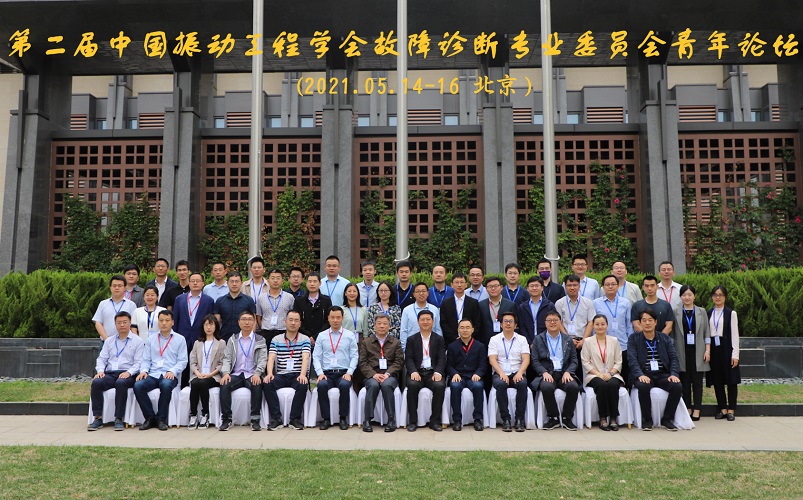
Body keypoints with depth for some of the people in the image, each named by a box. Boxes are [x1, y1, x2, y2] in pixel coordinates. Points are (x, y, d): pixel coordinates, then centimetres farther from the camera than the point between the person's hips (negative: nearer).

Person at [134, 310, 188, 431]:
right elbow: (146, 359, 16)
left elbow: (182, 361, 3)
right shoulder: (151, 339, 19)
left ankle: (161, 419, -20)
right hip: (152, 375, 3)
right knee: (138, 386, -27)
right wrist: (144, 370, -5)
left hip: (169, 376, -3)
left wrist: (172, 371, -14)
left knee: (166, 385, -37)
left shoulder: (179, 339, 9)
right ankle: (150, 417, -13)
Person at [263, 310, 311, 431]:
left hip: (297, 375, -2)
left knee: (303, 385, -33)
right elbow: (271, 358, -1)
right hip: (281, 375, 2)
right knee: (267, 384, -27)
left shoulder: (305, 339, 7)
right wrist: (269, 373, -21)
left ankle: (295, 419, -18)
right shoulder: (276, 340, 12)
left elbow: (305, 358, -9)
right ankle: (276, 418, -17)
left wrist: (303, 375, -27)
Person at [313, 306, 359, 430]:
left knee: (344, 385, -34)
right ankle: (326, 419, -18)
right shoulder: (321, 336, 13)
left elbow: (354, 356, 5)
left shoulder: (350, 335, 10)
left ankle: (343, 418, -17)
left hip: (344, 373, -1)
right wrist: (320, 373, -8)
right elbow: (316, 357, 7)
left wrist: (349, 373, -9)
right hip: (327, 373, 1)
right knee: (322, 385, -32)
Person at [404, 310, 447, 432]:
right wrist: (413, 372, -17)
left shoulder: (439, 339, 14)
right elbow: (408, 358, 3)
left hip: (433, 372, 0)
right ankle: (412, 421, -19)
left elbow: (442, 358, 3)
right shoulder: (412, 339, 13)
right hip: (417, 372, 0)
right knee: (412, 385, -32)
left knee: (440, 386, -31)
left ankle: (435, 421, -17)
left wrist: (438, 372, -17)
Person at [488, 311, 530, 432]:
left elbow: (526, 359, 1)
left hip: (517, 373, 1)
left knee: (523, 384, -33)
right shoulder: (494, 339, 10)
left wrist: (520, 372, -18)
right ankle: (505, 419, -24)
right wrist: (501, 373, -19)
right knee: (500, 384, -34)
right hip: (500, 373, -1)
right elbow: (492, 360, -2)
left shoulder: (522, 339, 13)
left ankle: (520, 419, -23)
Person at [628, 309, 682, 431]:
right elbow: (632, 359, -6)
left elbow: (673, 358, 7)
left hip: (662, 375, 3)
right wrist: (640, 375, -23)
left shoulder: (666, 339, 16)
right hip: (644, 375, -3)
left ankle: (666, 418, -8)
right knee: (643, 386, -36)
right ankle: (647, 419, -15)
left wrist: (674, 374, -12)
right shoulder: (633, 338, 7)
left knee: (677, 386, -27)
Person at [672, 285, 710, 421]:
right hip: (683, 352, 0)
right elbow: (672, 333, 5)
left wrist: (707, 350, 0)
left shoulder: (702, 312, 8)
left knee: (697, 381, 1)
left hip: (697, 352, 0)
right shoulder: (676, 313, 5)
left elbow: (707, 333, 8)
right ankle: (687, 409, 10)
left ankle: (696, 410, 6)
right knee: (685, 381, 3)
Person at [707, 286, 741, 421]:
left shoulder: (731, 313, -1)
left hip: (726, 348, -3)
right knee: (717, 379, 5)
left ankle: (731, 410, 8)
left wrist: (735, 354, -9)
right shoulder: (708, 313, 9)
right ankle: (722, 409, 13)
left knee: (731, 379, 1)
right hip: (713, 348, 3)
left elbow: (734, 334, -4)